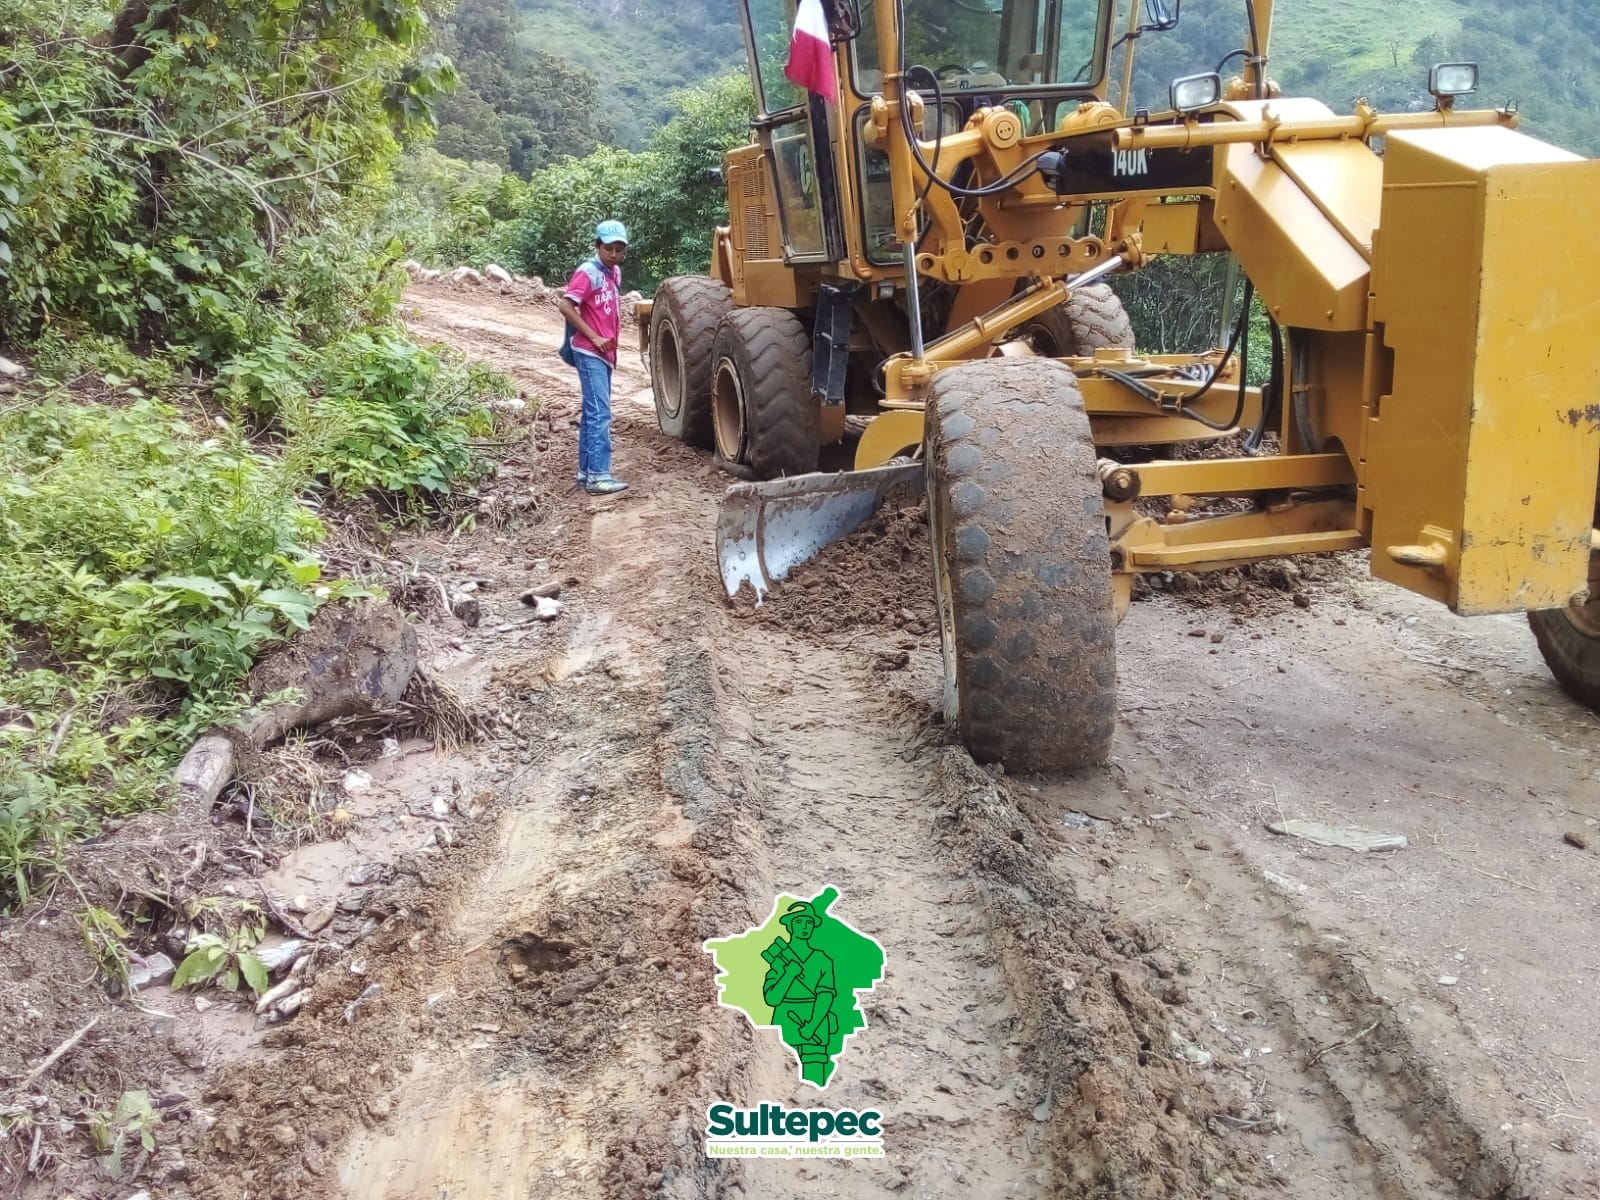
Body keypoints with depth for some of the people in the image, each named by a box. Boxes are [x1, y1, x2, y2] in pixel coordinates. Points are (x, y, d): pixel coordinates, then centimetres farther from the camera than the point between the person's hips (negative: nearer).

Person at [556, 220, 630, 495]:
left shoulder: (615, 272, 12)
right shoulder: (588, 272, -12)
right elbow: (565, 305, -20)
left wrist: (612, 337, 12)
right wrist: (594, 338, -18)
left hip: (605, 354, 9)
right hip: (590, 354, -9)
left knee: (593, 413, 11)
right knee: (600, 413, -13)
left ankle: (586, 471, 17)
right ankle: (598, 476, -16)